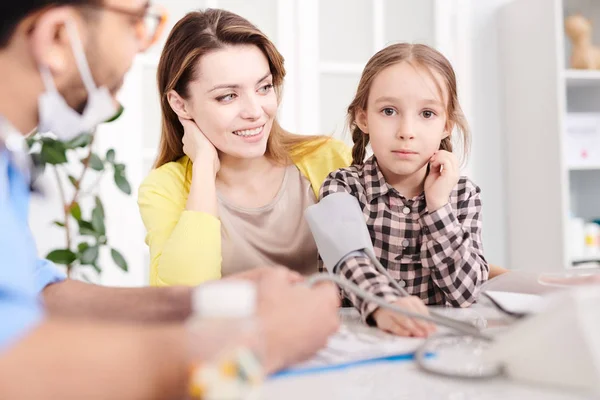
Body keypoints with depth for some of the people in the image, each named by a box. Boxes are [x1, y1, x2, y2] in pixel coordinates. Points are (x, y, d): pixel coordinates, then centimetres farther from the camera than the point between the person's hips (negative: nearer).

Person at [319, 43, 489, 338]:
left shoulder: (463, 195, 3)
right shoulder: (342, 187, -3)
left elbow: (465, 292, -5)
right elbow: (348, 261, -20)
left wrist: (438, 206, -12)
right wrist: (382, 304, -39)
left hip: (438, 336, 1)